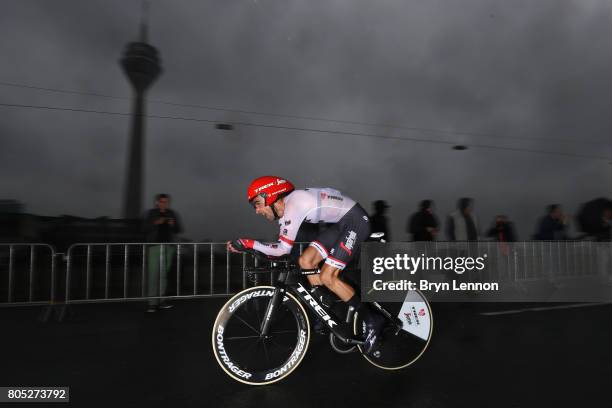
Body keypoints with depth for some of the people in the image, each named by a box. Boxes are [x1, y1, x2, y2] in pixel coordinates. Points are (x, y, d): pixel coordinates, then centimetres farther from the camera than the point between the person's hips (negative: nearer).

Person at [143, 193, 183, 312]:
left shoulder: (173, 214, 10)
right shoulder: (150, 213, 5)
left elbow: (179, 230, 8)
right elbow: (146, 229, -1)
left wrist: (173, 225, -12)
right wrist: (156, 223, -17)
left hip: (168, 246, 3)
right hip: (154, 245, -3)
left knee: (164, 273, 6)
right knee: (153, 273, -7)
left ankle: (160, 300, 14)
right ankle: (152, 303, -4)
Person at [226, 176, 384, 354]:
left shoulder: (293, 205, -23)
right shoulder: (284, 208, 6)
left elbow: (283, 249, -24)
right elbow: (282, 246, 8)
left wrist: (249, 243, -20)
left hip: (356, 220, -9)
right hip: (341, 223, 10)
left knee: (327, 277, -13)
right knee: (305, 261, 3)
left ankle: (372, 320, 0)